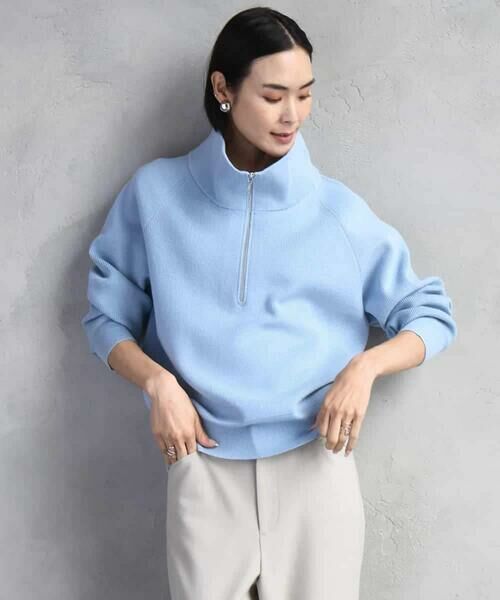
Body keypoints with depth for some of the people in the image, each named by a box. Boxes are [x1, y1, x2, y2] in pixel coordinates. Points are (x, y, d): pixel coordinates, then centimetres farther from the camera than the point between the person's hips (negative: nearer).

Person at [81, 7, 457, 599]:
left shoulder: (338, 210, -1)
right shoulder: (155, 193, 0)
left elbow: (431, 315, 5)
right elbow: (107, 317, 7)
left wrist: (364, 366, -13)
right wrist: (158, 382, -11)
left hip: (315, 461, 1)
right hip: (204, 467, 0)